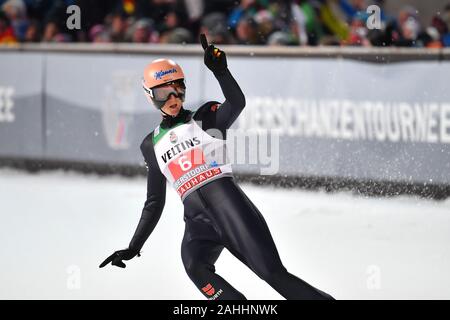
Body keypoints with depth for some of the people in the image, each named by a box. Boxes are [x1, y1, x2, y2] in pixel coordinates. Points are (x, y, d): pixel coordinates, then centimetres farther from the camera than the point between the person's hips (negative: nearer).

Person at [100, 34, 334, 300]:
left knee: (275, 274, -14)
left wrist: (220, 70, -26)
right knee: (194, 266, -31)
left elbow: (237, 103, -11)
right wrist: (133, 248, 23)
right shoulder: (153, 145, 23)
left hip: (227, 201, -3)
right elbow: (154, 203, 28)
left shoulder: (205, 118, 12)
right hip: (198, 220, 3)